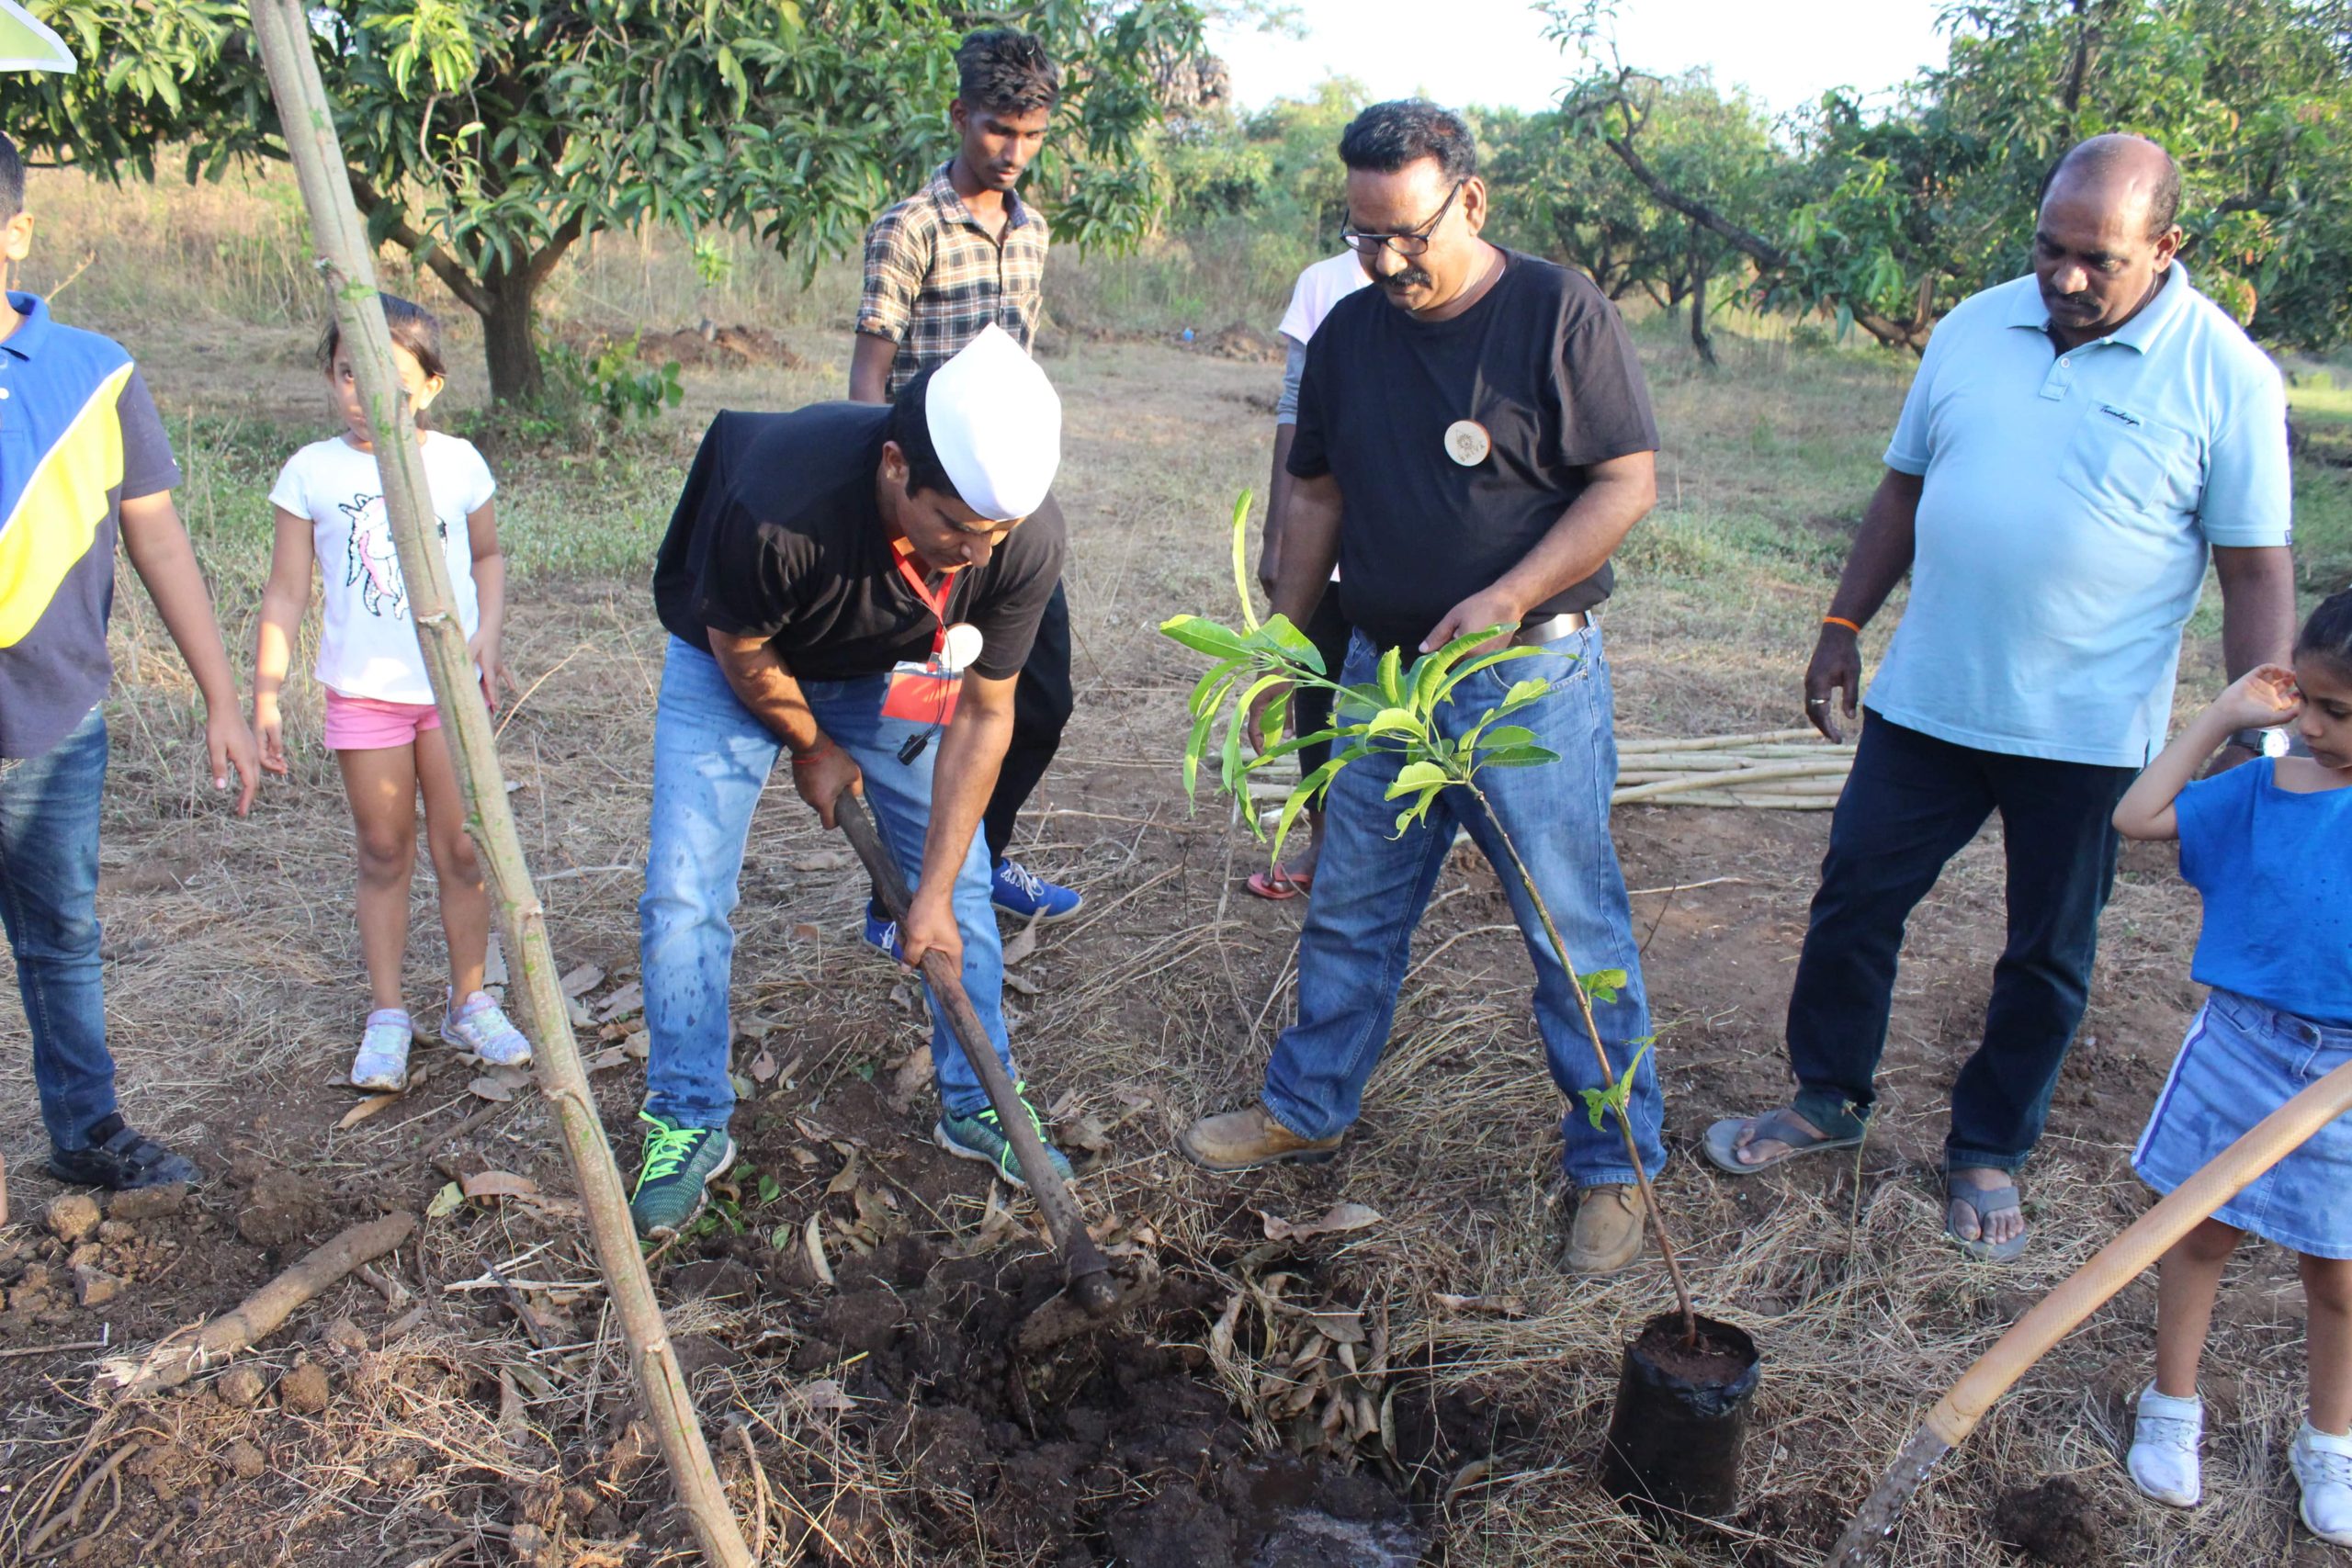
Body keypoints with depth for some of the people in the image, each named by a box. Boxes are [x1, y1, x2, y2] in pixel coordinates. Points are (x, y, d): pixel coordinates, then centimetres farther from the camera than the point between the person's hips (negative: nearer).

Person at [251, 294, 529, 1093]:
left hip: (453, 688, 1)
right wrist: (265, 695, -5)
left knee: (461, 849, 6)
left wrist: (489, 632, -4)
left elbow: (488, 555, 13)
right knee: (383, 853, 7)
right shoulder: (311, 472, -3)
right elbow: (285, 592, 0)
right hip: (362, 692, 0)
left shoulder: (457, 462, -1)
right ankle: (387, 1015, 18)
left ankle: (470, 1001, 21)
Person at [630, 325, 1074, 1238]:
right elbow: (743, 653, -20)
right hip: (733, 664, -2)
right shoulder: (775, 507, -43)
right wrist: (813, 750, -4)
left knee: (962, 885, 1)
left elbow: (982, 715, -19)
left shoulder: (1025, 544, -32)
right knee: (683, 896, -8)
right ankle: (688, 1125, 11)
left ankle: (976, 1104, 19)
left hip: (891, 673, 3)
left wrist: (933, 896, -19)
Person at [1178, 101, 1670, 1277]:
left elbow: (1628, 481, -11)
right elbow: (1318, 495, 14)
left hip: (1530, 679, -5)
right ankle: (1305, 1109, 34)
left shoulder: (1559, 312, -10)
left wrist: (1510, 596, -21)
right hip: (1382, 669, 5)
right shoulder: (1348, 331, 6)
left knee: (1575, 929, 2)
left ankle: (1612, 1167, 18)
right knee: (1350, 912, 16)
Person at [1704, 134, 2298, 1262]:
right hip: (1926, 701, 3)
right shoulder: (1974, 329, 3)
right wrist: (1842, 628, 10)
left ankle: (1988, 1154, 29)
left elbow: (2258, 573, -6)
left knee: (2048, 956, 10)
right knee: (1856, 897, 10)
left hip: (2088, 732, -3)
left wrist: (2251, 737, -11)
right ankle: (1828, 1097, 31)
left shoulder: (2226, 378, -8)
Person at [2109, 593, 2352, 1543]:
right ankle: (2173, 1408, 31)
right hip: (2240, 1046, 1)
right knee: (2201, 1233, 12)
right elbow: (2138, 817, -1)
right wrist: (2226, 716, -4)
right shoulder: (2266, 787, -2)